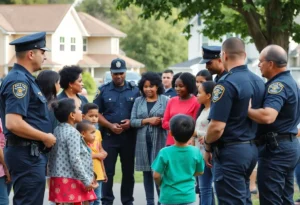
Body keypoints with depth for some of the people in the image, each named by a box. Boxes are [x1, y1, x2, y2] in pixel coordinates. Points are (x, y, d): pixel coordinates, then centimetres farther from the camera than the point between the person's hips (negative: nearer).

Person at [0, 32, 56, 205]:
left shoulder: (25, 79, 16)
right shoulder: (19, 80, -16)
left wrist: (44, 137, 16)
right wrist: (45, 137, -17)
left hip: (31, 153, 11)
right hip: (27, 154, -11)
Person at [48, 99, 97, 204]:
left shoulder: (57, 130, 12)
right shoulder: (73, 133, -14)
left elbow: (51, 157, 16)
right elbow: (75, 160, -20)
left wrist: (51, 175, 24)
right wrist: (86, 181, -16)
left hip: (59, 179, 9)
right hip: (71, 181, -9)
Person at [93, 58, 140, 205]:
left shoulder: (134, 90, 4)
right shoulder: (103, 90, 3)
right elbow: (97, 113, 2)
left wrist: (132, 122, -11)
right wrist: (110, 125, -12)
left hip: (129, 136, 1)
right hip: (109, 135, -1)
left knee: (128, 171, 8)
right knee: (108, 171, 1)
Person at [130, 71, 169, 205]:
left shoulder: (165, 100, 3)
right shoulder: (138, 101, 12)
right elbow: (132, 121, 4)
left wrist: (160, 121, -20)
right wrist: (147, 120, -10)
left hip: (160, 141, -3)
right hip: (143, 141, 4)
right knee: (146, 171, 6)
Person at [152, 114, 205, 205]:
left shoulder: (165, 152, -14)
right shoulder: (196, 152, -7)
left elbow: (156, 175, -10)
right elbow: (200, 172, 8)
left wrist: (160, 184, 11)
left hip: (169, 198, -1)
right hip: (188, 197, 1)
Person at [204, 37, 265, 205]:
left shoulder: (227, 83, -18)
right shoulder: (259, 82, 6)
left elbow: (217, 127, -21)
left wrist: (207, 148, -5)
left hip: (231, 152, -8)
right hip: (251, 149, 8)